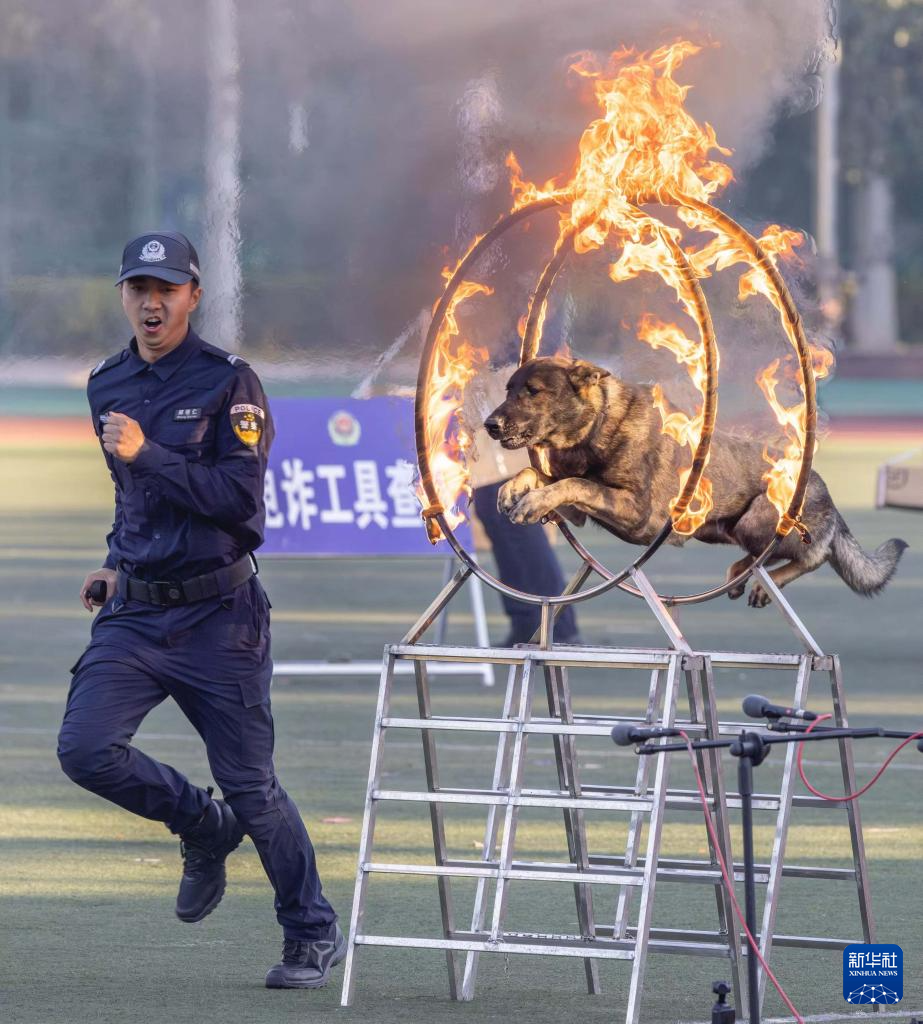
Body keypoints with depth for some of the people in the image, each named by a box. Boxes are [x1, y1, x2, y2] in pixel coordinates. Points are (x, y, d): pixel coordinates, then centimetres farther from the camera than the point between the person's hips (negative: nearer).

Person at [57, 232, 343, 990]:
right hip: (135, 613, 5)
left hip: (217, 617, -5)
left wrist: (147, 454, -22)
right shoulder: (109, 387, 12)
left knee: (249, 783, -2)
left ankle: (315, 935, 14)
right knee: (85, 748, -14)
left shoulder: (229, 384, -7)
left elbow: (237, 496, -17)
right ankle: (203, 829, 13)